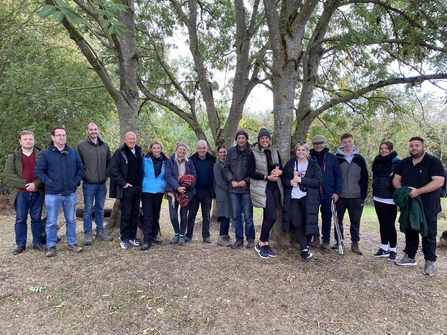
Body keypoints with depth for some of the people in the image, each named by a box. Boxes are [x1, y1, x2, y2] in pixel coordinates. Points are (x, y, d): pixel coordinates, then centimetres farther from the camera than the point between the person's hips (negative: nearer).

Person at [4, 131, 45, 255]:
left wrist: (36, 184, -17)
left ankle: (37, 243, 18)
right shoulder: (13, 157, 5)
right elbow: (9, 175, -4)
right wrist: (25, 184, -14)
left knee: (37, 218, 8)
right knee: (20, 220, 7)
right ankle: (20, 245, 18)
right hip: (20, 194, 0)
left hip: (37, 193, 0)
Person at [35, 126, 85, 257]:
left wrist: (76, 181, -1)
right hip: (53, 194, -3)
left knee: (71, 220, 13)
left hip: (71, 193, 3)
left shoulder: (72, 152, 6)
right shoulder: (46, 154, -4)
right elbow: (38, 171, -6)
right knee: (51, 222, 6)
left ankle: (72, 243, 25)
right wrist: (50, 183, -13)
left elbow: (80, 168, 11)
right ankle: (51, 246, 19)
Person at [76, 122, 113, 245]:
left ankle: (100, 232, 24)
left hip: (102, 183, 4)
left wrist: (107, 173, 4)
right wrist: (83, 175, -9)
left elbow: (109, 161, 14)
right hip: (88, 184, -4)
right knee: (88, 210, 5)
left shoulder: (104, 145, 7)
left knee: (100, 209, 13)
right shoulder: (81, 145, -5)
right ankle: (88, 234, 16)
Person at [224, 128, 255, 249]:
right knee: (236, 216, 10)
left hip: (247, 189, -3)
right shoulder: (231, 151, 6)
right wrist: (232, 180, -5)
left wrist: (246, 181, -14)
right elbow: (226, 168, 8)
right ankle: (239, 240, 22)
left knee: (248, 216, 3)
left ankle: (250, 239, 20)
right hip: (234, 189, 4)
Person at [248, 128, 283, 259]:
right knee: (271, 217, -12)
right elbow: (250, 172, -10)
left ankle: (265, 244, 20)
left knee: (268, 217, 9)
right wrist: (267, 177, -16)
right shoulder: (254, 153, -6)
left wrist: (279, 171, -9)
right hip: (263, 189, -5)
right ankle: (261, 244, 5)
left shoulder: (275, 152, 10)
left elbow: (281, 168, 15)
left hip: (275, 188, 6)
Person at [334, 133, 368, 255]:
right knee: (338, 219, 8)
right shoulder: (337, 158, 0)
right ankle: (338, 241, 22)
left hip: (356, 196, 1)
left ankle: (355, 243, 17)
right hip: (340, 196, 0)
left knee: (355, 221, 6)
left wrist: (363, 195, -1)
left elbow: (364, 178, 4)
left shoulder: (360, 159, 4)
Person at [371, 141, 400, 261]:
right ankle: (384, 249, 21)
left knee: (389, 224, 0)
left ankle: (393, 250, 13)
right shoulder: (377, 162, 7)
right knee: (382, 224, 12)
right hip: (378, 198, 6)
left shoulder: (397, 162, -9)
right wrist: (374, 193, 6)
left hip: (390, 200, -6)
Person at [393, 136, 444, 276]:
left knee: (428, 234, 3)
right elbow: (396, 179, 9)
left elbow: (439, 181, -20)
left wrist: (417, 191, -26)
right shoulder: (404, 163, 9)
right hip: (408, 205, 5)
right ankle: (409, 257, 26)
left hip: (427, 206, -5)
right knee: (410, 232, 14)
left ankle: (430, 262, 13)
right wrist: (401, 189, -13)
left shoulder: (433, 162, -10)